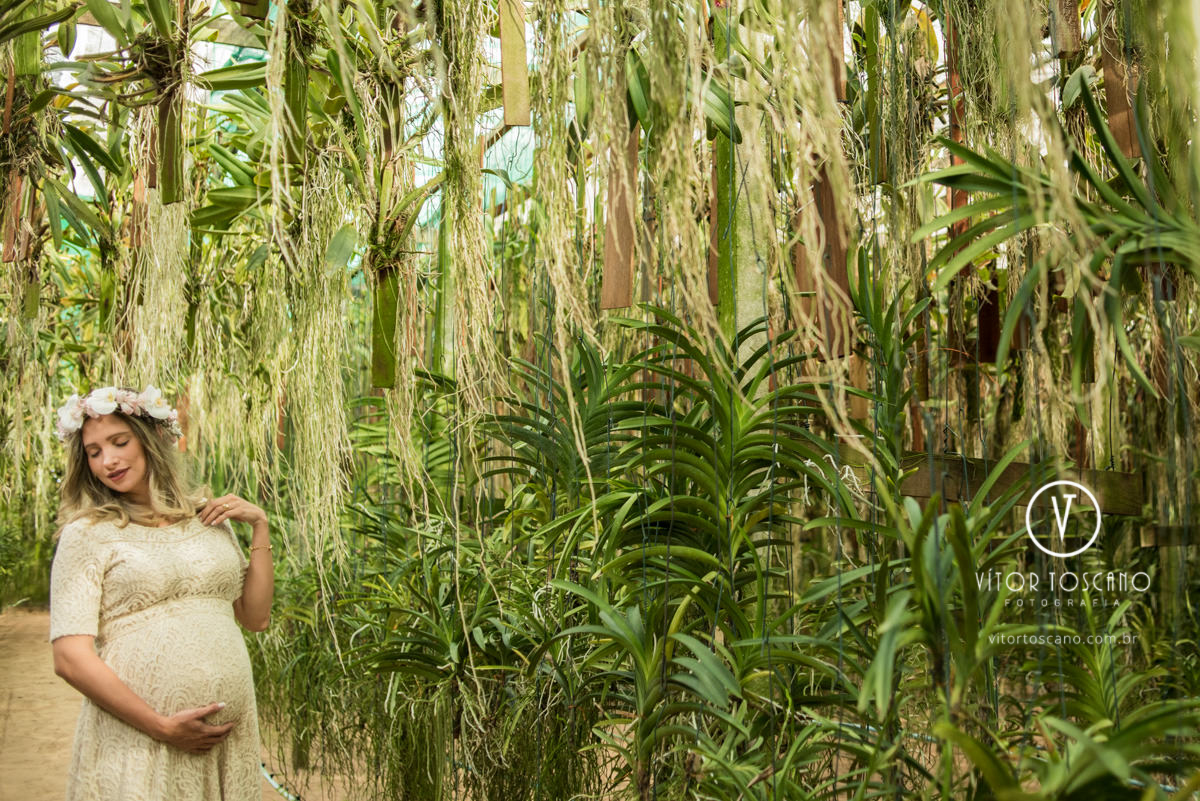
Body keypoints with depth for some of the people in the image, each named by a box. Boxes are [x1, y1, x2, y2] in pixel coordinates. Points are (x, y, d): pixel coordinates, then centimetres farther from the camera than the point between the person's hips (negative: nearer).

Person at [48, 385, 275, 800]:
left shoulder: (208, 516, 10)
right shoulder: (87, 534, -3)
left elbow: (256, 617, 13)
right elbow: (70, 658, -9)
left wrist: (259, 525, 5)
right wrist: (162, 726, -15)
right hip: (135, 741, -4)